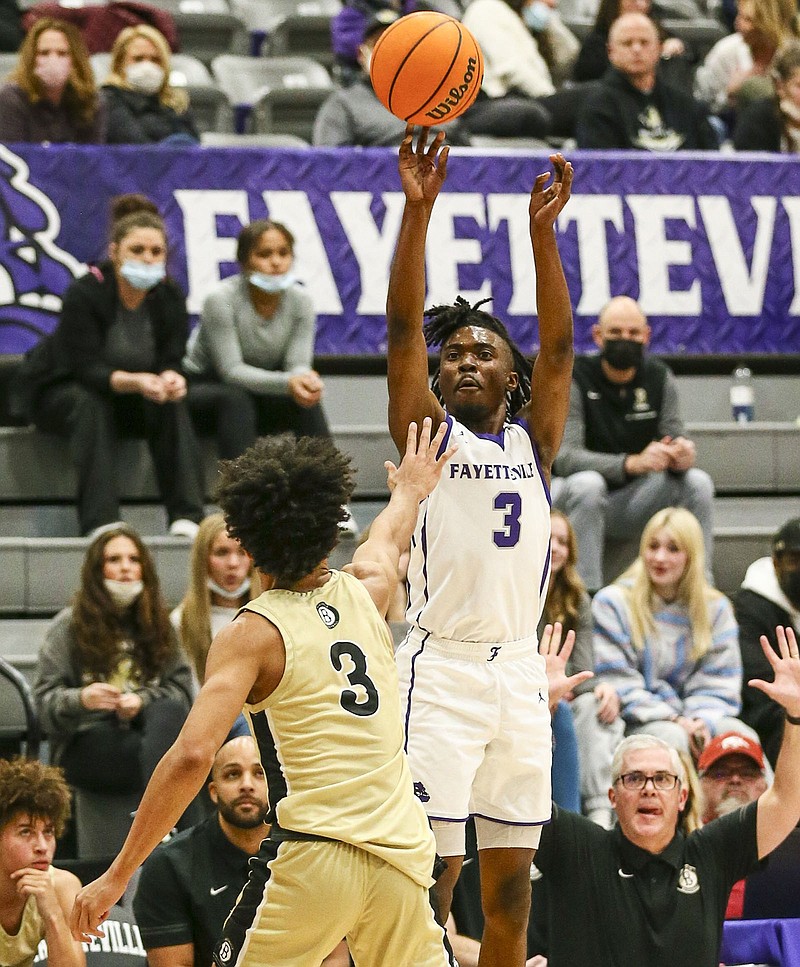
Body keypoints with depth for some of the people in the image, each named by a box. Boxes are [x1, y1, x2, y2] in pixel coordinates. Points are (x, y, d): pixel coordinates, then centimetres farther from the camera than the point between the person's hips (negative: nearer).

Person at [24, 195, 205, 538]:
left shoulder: (169, 298, -9)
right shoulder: (84, 294, -23)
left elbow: (170, 363, -11)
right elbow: (85, 368, -29)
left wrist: (170, 380, -37)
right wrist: (135, 381, -46)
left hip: (128, 402, 4)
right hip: (59, 394, -4)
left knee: (172, 405, -26)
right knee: (91, 406, -36)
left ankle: (186, 518, -34)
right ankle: (100, 522, -45)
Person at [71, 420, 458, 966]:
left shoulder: (252, 634, -3)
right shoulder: (364, 592, 12)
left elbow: (192, 757, -15)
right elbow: (389, 538, 38)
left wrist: (117, 876, -11)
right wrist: (411, 490, 62)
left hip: (316, 851, -5)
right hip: (405, 850, 5)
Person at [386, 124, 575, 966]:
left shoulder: (531, 442, 15)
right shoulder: (429, 431, 7)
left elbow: (557, 347, 1)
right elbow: (404, 330, -6)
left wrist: (543, 230, -11)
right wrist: (417, 208, -17)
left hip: (520, 673, 4)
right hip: (442, 669, -4)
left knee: (510, 893, 6)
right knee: (428, 875, -11)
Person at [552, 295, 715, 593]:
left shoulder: (659, 379, -1)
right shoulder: (574, 379, -15)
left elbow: (674, 440, -1)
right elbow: (563, 458, -26)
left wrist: (681, 457, -29)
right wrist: (632, 463, -41)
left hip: (630, 501, 4)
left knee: (698, 482, -18)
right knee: (587, 483, -37)